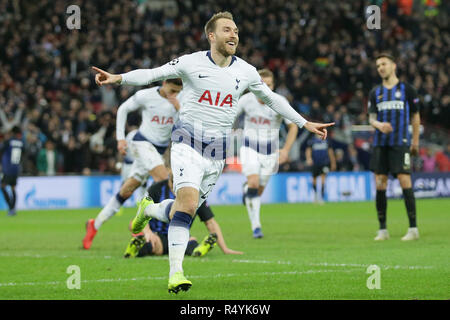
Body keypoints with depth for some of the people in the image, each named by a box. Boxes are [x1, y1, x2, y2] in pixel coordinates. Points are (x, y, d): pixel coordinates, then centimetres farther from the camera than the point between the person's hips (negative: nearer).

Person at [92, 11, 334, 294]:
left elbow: (272, 99, 19)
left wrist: (305, 123, 21)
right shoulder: (191, 63, -4)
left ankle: (149, 208, 39)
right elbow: (152, 74, -5)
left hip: (218, 151, 4)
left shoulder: (246, 72, 6)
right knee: (188, 200, -23)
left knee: (188, 207, 5)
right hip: (188, 141, -4)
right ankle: (176, 272, -23)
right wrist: (118, 78, -22)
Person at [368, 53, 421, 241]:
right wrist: (378, 124, -15)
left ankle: (413, 228, -8)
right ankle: (382, 229, 7)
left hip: (400, 143, -4)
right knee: (380, 184, 0)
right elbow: (371, 118, 8)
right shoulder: (375, 93, 13)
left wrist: (415, 142, 7)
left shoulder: (407, 90, 4)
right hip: (380, 144, 4)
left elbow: (415, 116, 9)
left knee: (405, 181, -11)